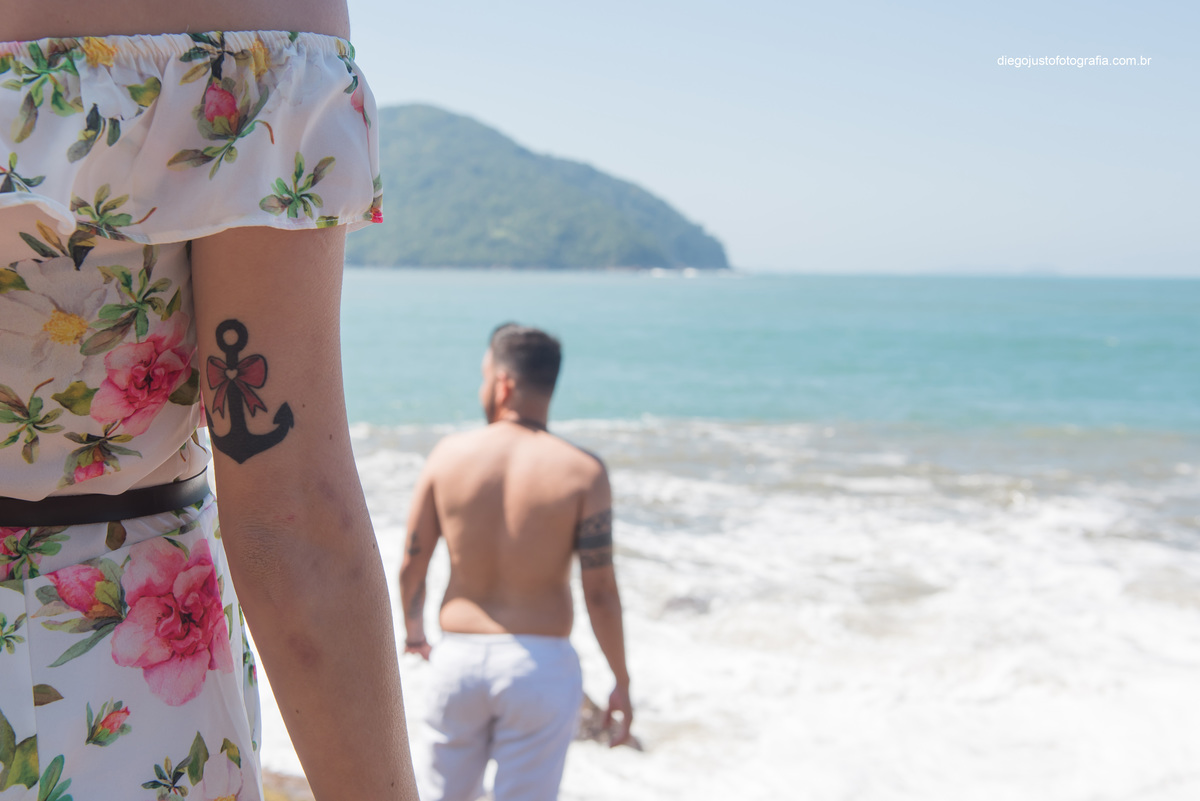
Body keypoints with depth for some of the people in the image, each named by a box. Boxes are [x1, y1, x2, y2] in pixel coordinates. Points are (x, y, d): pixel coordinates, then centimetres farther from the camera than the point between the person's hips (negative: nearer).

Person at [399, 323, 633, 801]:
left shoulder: (449, 455, -2)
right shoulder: (582, 473, -8)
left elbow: (411, 567, 4)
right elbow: (600, 592, -10)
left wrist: (414, 633, 23)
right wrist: (621, 682, 2)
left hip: (459, 656, 2)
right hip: (541, 666, -2)